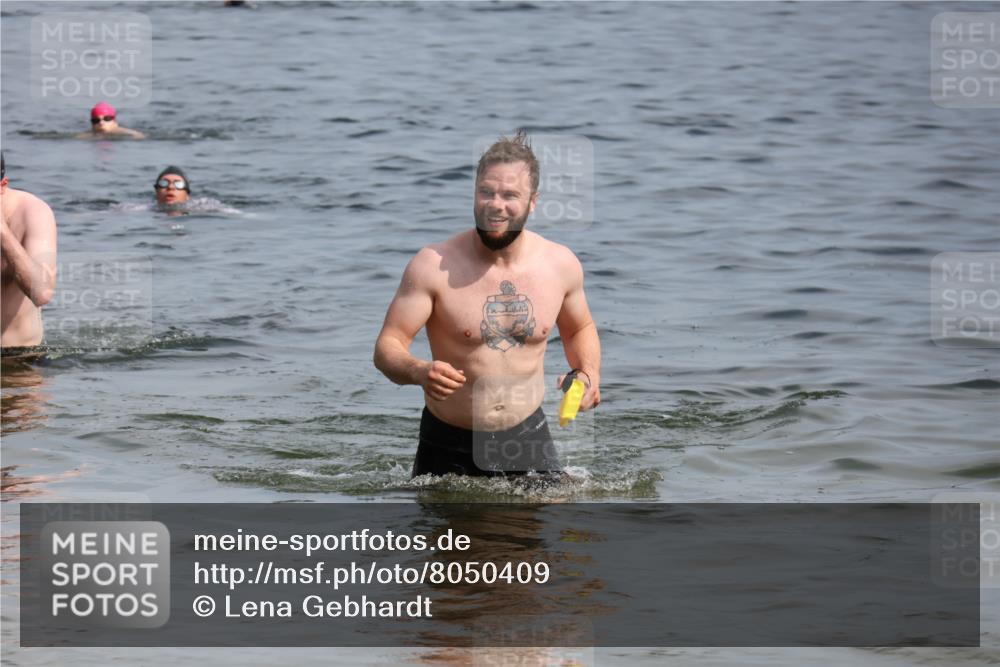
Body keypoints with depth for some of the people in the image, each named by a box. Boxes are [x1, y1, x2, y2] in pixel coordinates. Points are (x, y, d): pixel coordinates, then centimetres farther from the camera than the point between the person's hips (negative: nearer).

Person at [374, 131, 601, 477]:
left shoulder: (561, 264, -3)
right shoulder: (433, 265, -15)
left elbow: (579, 329, 17)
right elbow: (387, 347, -16)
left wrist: (589, 372, -5)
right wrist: (418, 371, -38)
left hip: (527, 437, 2)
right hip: (449, 445, -2)